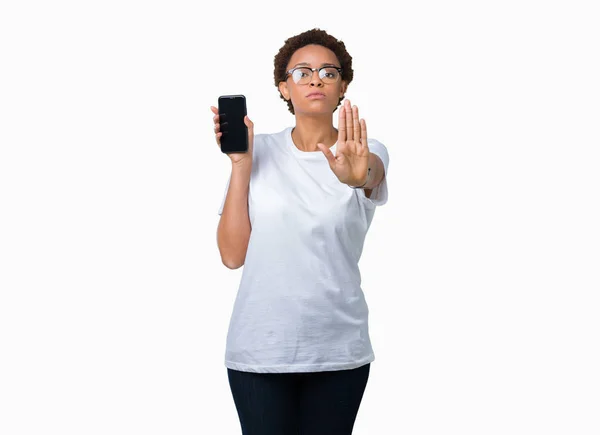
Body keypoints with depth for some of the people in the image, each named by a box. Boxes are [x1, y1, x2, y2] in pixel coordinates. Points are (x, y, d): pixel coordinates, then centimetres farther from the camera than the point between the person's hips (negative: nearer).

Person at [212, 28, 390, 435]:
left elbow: (371, 174, -26)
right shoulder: (261, 150, 1)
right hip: (260, 347, 0)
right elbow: (233, 254, -4)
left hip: (338, 350, 0)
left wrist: (356, 175, -49)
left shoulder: (368, 152, 0)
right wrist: (240, 163, -11)